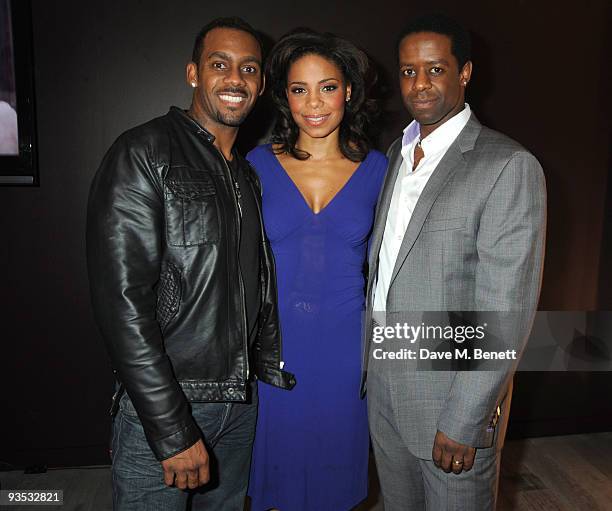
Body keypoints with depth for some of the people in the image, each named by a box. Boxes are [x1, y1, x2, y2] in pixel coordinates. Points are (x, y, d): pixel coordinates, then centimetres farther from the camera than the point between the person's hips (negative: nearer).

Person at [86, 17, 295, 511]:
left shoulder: (249, 173, 12)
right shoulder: (143, 155, -11)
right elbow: (122, 301, -18)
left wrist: (273, 369, 7)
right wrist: (173, 430, -19)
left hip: (241, 402, 7)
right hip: (159, 408, -6)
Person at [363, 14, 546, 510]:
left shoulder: (510, 166, -16)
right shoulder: (396, 153, 7)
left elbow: (506, 309, -19)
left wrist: (463, 420, -18)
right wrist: (369, 358, 9)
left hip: (455, 389, -6)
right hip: (383, 383, 6)